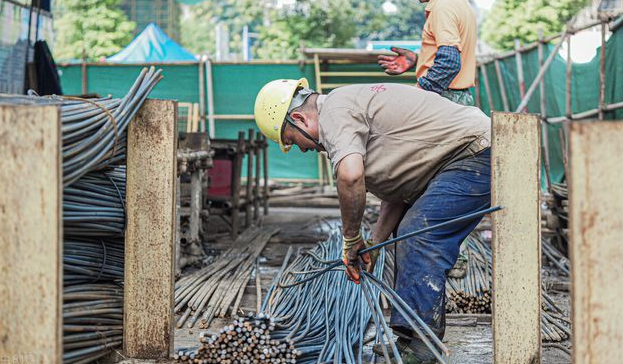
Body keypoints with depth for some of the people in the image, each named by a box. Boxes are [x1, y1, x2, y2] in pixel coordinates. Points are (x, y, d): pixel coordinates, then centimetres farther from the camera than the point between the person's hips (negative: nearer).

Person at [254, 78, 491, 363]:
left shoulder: (334, 111, -13)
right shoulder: (355, 104, 20)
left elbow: (350, 175, -32)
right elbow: (397, 187, 20)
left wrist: (351, 238, -17)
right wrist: (372, 244, 12)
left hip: (474, 152, -11)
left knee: (418, 240, -17)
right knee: (411, 236, 17)